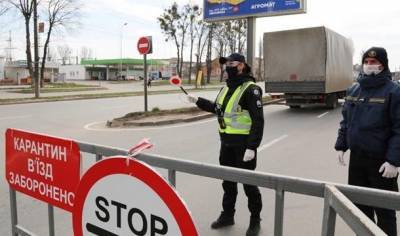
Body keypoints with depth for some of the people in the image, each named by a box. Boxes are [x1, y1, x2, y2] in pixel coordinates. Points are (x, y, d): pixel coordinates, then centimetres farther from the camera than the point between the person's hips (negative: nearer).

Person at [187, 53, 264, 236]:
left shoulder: (251, 89, -15)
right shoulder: (226, 88, 11)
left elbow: (258, 120, -19)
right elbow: (217, 108, 25)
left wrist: (252, 147, -23)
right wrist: (198, 101, 18)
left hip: (243, 145, -7)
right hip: (226, 143, 8)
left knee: (248, 183, 5)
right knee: (228, 181, 18)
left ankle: (255, 220, 24)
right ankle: (227, 215, 35)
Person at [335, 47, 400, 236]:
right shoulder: (353, 90, 8)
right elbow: (345, 121, 14)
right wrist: (341, 146, 10)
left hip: (381, 160, -5)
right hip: (356, 157, 6)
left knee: (384, 208, 7)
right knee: (360, 203, 18)